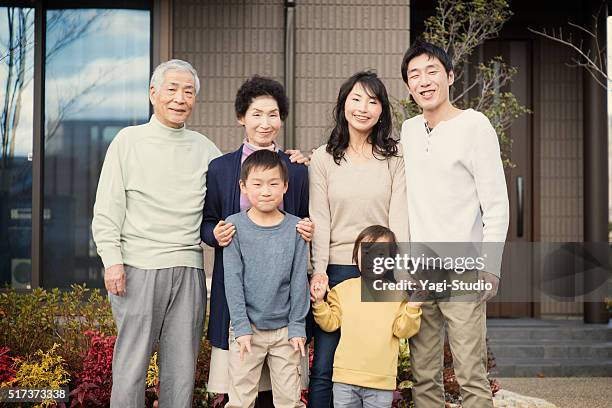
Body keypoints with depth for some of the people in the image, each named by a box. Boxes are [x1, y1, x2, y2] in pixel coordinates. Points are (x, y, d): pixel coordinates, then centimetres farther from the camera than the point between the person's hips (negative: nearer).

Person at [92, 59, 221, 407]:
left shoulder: (204, 148, 15)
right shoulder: (129, 141, 5)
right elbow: (107, 209, 2)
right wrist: (112, 260, -8)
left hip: (188, 269, 3)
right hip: (139, 267, -3)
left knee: (181, 368, 5)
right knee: (132, 365, -2)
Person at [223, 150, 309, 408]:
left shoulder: (294, 228, -1)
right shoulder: (235, 225, -4)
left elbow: (299, 280, 1)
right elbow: (233, 280, -5)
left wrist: (297, 326, -2)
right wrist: (241, 326, -9)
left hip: (285, 329, 1)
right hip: (247, 327, -1)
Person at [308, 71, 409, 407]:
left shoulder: (394, 156, 6)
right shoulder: (323, 158, 6)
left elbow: (399, 216, 0)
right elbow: (319, 219, 2)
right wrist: (319, 270, -10)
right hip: (336, 269, 0)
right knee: (323, 368, -2)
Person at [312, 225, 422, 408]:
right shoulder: (343, 289, 5)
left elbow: (402, 330, -3)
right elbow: (331, 322, 6)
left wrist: (411, 309, -18)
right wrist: (319, 303, -7)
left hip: (381, 381, -1)